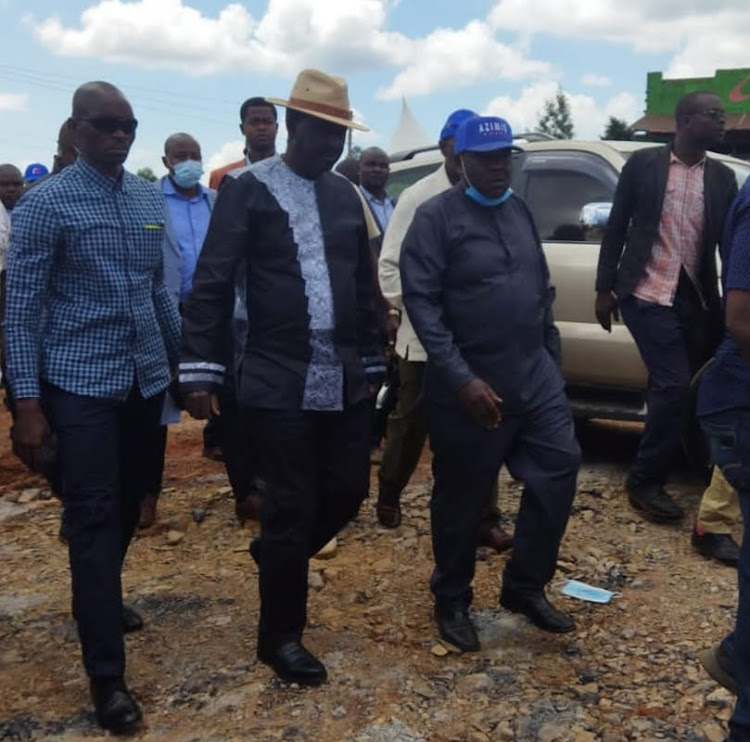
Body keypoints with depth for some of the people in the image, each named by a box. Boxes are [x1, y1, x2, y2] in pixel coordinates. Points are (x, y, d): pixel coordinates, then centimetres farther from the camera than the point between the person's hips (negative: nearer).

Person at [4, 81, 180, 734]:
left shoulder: (151, 200, 8)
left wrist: (183, 362, 17)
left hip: (145, 380, 6)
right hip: (81, 384, -5)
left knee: (128, 507, 18)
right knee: (93, 518, -3)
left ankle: (104, 599, 44)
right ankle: (108, 676, 7)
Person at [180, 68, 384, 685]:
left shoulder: (346, 195, 13)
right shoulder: (249, 190, -4)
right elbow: (212, 284, -8)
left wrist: (372, 362, 16)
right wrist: (201, 370, -13)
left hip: (344, 379, 6)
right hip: (280, 381, -6)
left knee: (348, 490, 10)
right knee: (291, 504, 1)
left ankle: (278, 555, 40)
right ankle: (281, 636, 20)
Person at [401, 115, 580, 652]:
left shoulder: (520, 211, 13)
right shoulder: (437, 217, -8)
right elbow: (421, 302, -16)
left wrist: (552, 358, 13)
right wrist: (462, 378, -22)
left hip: (535, 376, 6)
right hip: (470, 385, -6)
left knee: (559, 468, 4)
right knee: (463, 498, 5)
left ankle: (526, 587, 23)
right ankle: (452, 602, 26)